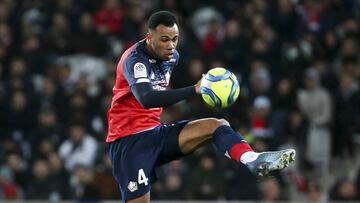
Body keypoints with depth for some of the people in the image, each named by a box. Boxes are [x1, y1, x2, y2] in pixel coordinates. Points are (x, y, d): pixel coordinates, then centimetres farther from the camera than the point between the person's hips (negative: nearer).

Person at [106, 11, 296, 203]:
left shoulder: (172, 56, 7)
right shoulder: (135, 59, -18)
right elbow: (146, 99, -36)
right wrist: (194, 90, -42)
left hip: (156, 132, 7)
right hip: (129, 140, -7)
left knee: (216, 126, -13)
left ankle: (253, 160, -40)